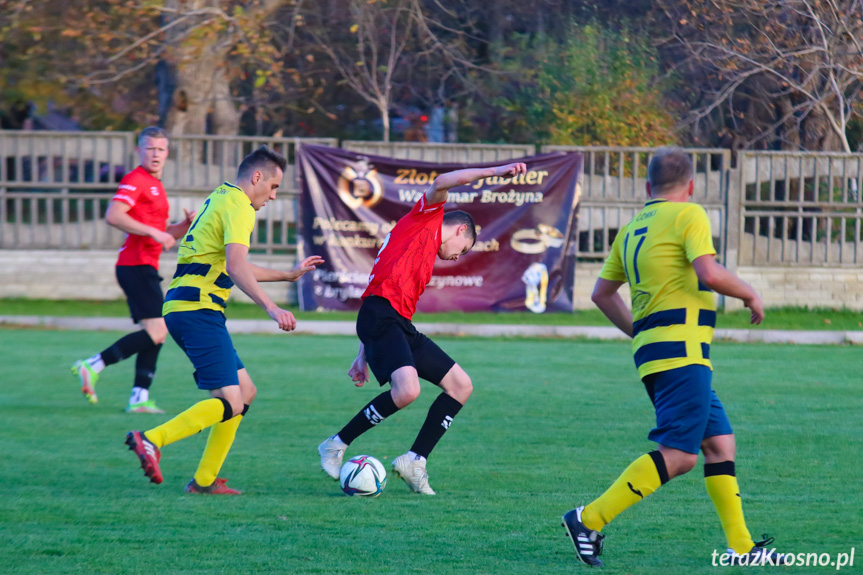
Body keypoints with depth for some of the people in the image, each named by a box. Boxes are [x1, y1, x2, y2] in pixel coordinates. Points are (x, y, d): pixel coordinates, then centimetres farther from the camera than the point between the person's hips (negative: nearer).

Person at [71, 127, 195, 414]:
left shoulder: (155, 186, 23)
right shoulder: (135, 180, -8)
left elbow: (164, 235, 30)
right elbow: (113, 216, -22)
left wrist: (187, 224, 11)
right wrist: (153, 232, -23)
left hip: (145, 268, 10)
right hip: (136, 265, -10)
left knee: (156, 334, 7)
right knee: (156, 332, -16)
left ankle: (140, 398, 6)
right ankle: (93, 366, -15)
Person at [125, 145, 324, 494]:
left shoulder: (220, 200, 24)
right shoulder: (238, 206, -7)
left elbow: (234, 268, 35)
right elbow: (236, 267, -22)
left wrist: (289, 275, 40)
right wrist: (271, 308, -29)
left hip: (180, 308, 10)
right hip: (199, 310, -10)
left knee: (245, 391, 13)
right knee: (230, 403, -15)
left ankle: (205, 480, 11)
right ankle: (150, 440, -23)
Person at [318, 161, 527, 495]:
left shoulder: (428, 253, 32)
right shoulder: (425, 217, 11)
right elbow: (441, 183, -9)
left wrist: (364, 356, 24)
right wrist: (494, 172, -12)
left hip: (402, 328, 10)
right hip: (381, 316, -10)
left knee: (461, 385, 7)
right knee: (407, 390, -29)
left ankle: (415, 460, 2)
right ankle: (337, 446, -12)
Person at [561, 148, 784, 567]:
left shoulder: (632, 229, 19)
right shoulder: (688, 215, -5)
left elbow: (602, 293, 23)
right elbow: (709, 274, -18)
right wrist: (750, 295, -1)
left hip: (653, 346, 9)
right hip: (681, 350, -9)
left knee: (719, 442, 11)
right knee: (678, 454, -13)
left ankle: (740, 547, 9)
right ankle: (590, 520, -17)